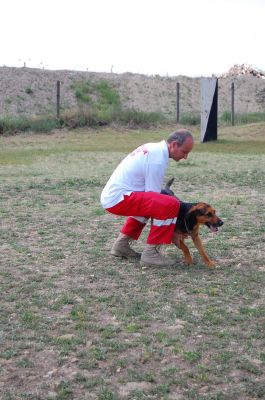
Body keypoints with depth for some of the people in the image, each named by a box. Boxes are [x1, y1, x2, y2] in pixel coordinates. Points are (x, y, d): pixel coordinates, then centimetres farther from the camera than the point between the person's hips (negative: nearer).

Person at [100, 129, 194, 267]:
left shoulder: (154, 148, 13)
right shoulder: (158, 160, -16)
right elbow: (154, 195, -12)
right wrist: (170, 230, -3)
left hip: (110, 195, 10)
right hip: (118, 198, -10)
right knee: (171, 205, -22)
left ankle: (122, 243, 29)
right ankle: (151, 252, -12)